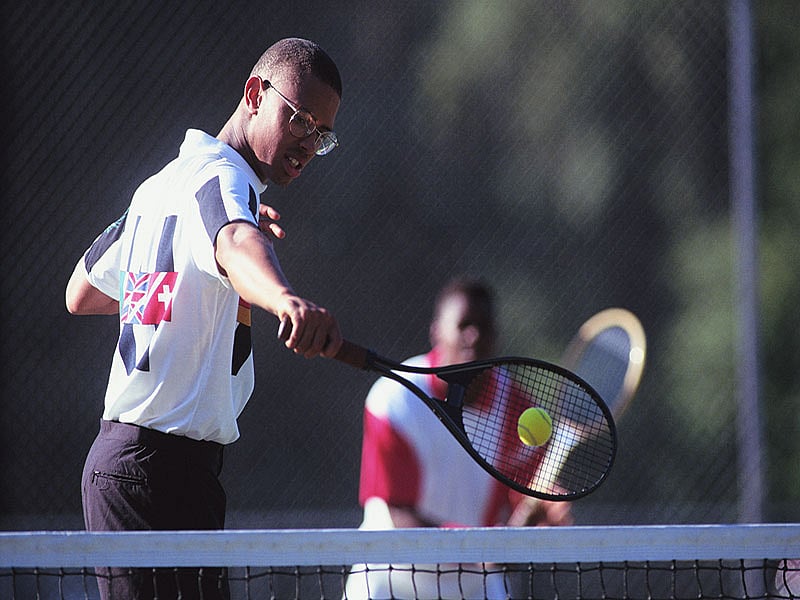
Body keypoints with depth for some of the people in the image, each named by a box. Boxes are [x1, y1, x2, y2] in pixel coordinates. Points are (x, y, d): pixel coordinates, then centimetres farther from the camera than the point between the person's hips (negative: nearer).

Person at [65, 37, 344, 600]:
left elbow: (81, 294, 29)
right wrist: (285, 297, -59)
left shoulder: (161, 183, 18)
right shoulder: (223, 177, -12)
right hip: (163, 464, -10)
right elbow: (235, 245, -38)